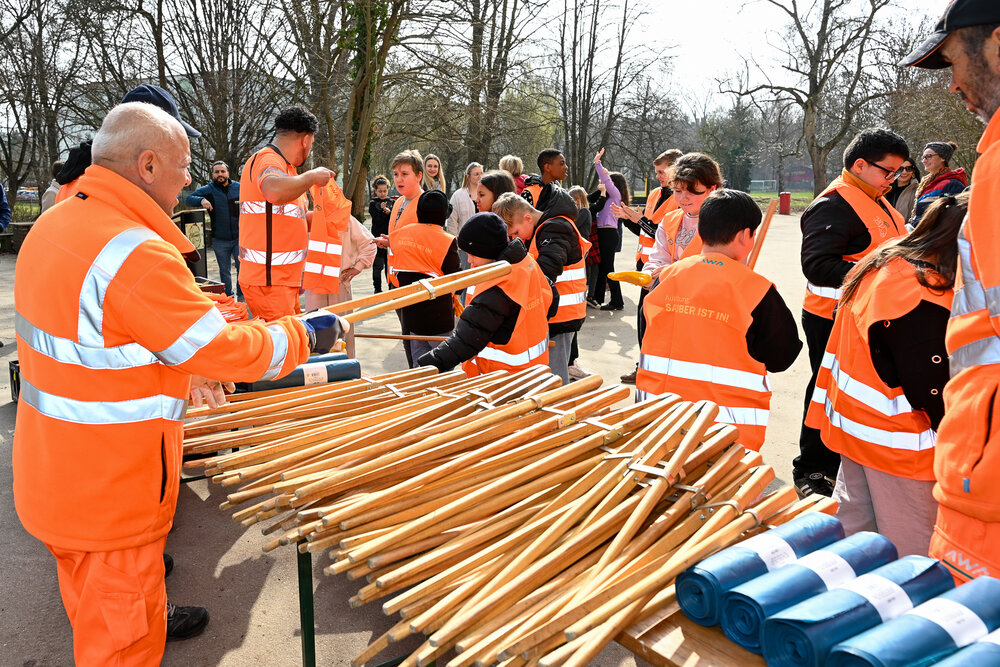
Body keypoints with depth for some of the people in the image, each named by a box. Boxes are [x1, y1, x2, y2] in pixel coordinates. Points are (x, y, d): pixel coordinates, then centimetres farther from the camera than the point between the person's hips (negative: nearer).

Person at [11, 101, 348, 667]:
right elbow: (227, 349, -25)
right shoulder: (137, 255, -30)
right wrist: (309, 334, -10)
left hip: (54, 473, 10)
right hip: (109, 496, -10)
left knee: (97, 597, 33)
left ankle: (150, 619, 58)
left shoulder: (55, 225, 2)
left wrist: (180, 369, 16)